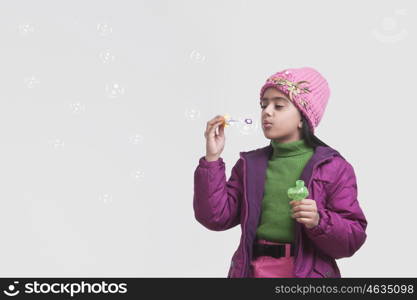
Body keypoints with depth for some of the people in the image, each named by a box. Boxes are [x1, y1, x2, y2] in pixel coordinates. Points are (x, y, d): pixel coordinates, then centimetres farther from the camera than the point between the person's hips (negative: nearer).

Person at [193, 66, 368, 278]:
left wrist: (319, 221, -25)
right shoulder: (249, 164, 4)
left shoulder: (333, 167, -5)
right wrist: (212, 159, -9)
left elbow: (354, 238, -7)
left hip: (307, 271, -2)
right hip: (251, 269, 2)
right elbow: (216, 217, -5)